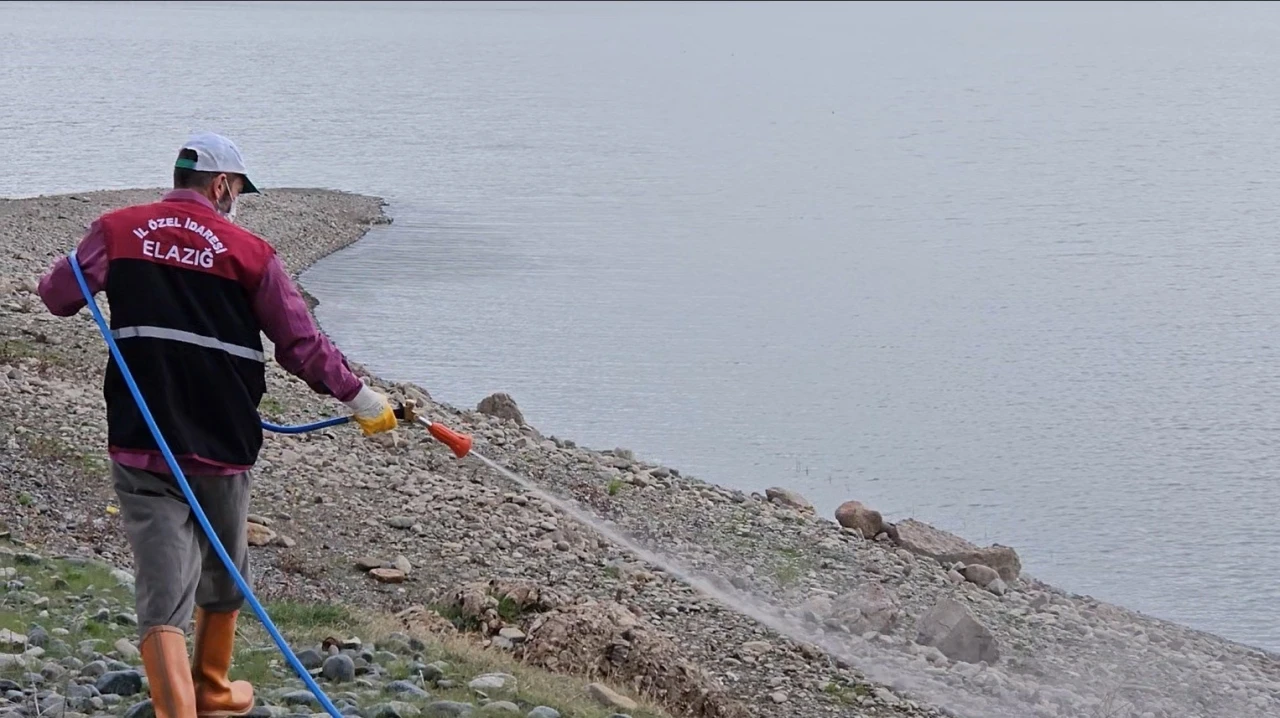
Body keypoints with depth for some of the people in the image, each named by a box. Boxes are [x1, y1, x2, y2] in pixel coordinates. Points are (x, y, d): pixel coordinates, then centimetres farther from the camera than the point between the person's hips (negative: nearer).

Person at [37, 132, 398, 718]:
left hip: (139, 448, 0)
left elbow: (59, 296, 4)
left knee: (163, 595, -4)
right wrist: (360, 399, 13)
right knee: (223, 581, 24)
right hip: (222, 449, 0)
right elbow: (304, 347, -1)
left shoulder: (118, 229, 0)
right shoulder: (250, 252, -3)